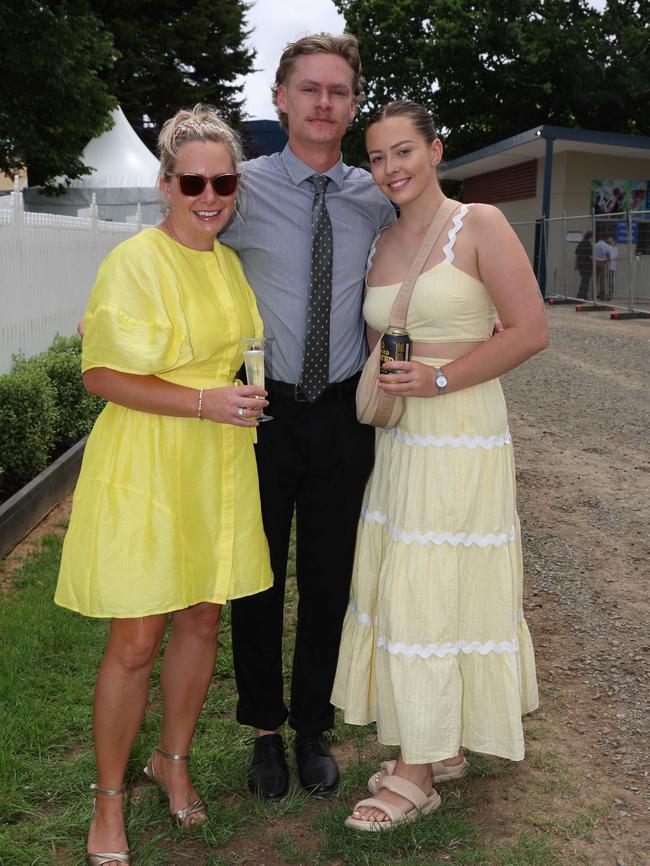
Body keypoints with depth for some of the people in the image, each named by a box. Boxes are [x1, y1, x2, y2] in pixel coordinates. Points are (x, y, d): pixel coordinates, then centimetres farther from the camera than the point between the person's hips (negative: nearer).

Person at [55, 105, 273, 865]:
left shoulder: (229, 262, 11)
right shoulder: (134, 263, -12)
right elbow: (101, 375, -16)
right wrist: (204, 401, -22)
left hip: (217, 468, 7)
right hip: (144, 469, -7)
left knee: (202, 621, 14)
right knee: (136, 640, 0)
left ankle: (173, 761, 36)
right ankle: (109, 800, 21)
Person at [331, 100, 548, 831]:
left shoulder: (479, 225, -6)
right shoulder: (377, 244, 11)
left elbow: (530, 331, -11)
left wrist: (440, 379, -17)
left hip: (460, 441, -6)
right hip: (396, 441, 7)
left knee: (431, 598, -1)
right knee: (402, 589, 11)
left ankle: (416, 774, 14)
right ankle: (443, 746, 29)